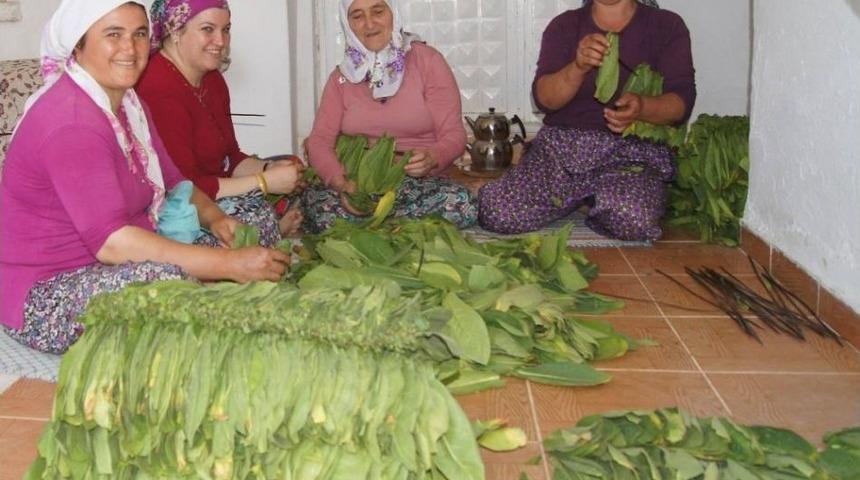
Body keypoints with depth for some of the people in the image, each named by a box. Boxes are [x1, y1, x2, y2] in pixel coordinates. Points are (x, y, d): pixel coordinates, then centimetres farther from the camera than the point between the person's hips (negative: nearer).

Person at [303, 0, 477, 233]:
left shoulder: (427, 60, -1)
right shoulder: (343, 76, 8)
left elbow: (453, 135, -6)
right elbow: (319, 141, 0)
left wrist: (431, 158, -30)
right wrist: (340, 182, -22)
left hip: (421, 183, -1)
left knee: (460, 203, -34)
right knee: (315, 203, -31)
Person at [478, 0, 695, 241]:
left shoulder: (667, 26, 4)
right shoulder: (564, 25, 7)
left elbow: (682, 103, -5)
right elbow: (544, 98, -4)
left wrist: (642, 108, -27)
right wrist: (578, 67, -25)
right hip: (562, 145, 2)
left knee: (635, 221, -36)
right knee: (498, 214, -22)